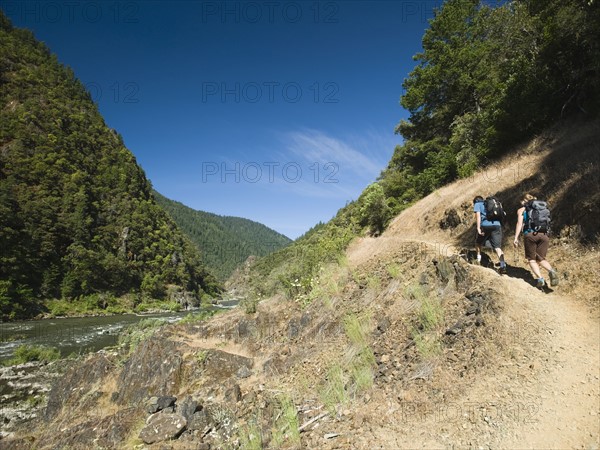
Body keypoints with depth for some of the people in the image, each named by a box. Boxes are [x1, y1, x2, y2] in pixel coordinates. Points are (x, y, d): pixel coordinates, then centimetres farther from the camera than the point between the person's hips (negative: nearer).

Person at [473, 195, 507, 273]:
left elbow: (478, 215, -3)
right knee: (497, 247, -3)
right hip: (497, 225, 4)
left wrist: (478, 228, -10)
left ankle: (479, 259, 22)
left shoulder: (477, 204, 15)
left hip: (486, 225, -4)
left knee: (478, 242, 22)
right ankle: (503, 265, -17)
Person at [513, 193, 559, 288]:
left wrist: (516, 238, -4)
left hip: (530, 234, -3)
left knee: (532, 259, 8)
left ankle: (539, 278, -11)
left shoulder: (521, 210, 13)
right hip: (544, 234, 3)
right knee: (541, 258, 13)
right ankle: (551, 271, -15)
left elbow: (519, 223, 0)